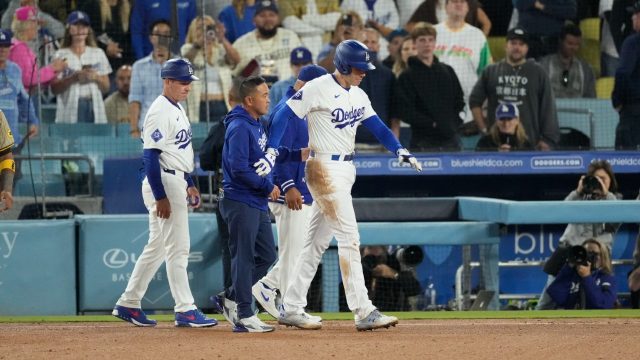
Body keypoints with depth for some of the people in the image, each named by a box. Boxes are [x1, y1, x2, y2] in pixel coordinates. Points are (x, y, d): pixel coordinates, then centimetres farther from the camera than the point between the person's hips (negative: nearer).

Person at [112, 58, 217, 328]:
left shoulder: (177, 109, 15)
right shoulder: (160, 111, -15)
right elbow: (150, 156, -20)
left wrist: (190, 184, 22)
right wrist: (160, 197, -24)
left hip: (176, 182, 10)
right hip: (164, 184, -10)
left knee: (158, 247, 13)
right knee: (178, 247, -9)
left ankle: (128, 304, 19)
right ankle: (185, 310, -7)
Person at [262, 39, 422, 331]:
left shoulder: (358, 96, 12)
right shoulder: (318, 89, -12)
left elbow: (377, 127, 11)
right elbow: (283, 116, -13)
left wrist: (400, 151, -6)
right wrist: (270, 153, -24)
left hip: (346, 172, 8)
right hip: (325, 171, -8)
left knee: (317, 241, 10)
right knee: (349, 238, -11)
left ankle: (291, 309, 16)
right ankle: (363, 312, -12)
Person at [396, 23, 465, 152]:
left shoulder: (448, 71, 14)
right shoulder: (407, 77, 0)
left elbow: (459, 102, 17)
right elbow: (406, 112, -7)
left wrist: (455, 122, 1)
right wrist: (432, 124, -13)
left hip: (451, 139, 4)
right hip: (424, 141, -4)